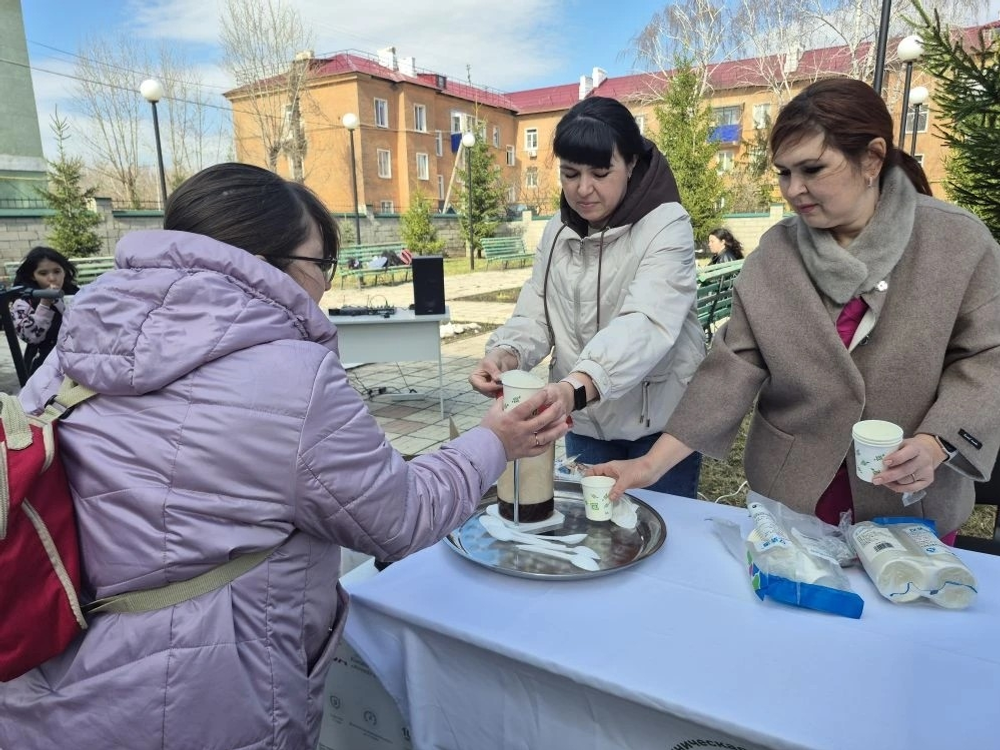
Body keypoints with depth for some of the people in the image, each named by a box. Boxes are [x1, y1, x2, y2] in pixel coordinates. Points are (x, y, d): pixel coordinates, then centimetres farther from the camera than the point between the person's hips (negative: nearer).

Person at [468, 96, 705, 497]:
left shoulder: (666, 227, -15)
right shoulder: (557, 231, 5)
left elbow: (645, 324, -30)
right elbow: (536, 312, -1)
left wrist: (574, 387, -47)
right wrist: (505, 354, -25)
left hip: (657, 422, -4)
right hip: (583, 421, 5)